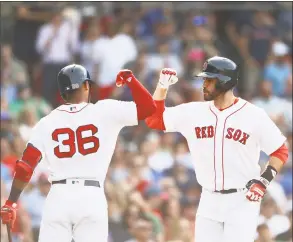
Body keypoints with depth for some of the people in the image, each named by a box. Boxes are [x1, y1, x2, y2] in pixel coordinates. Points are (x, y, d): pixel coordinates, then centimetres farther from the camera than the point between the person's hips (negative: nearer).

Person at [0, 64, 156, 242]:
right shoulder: (105, 112, 1)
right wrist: (129, 79, 17)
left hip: (58, 197, 1)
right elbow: (149, 107, 5)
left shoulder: (46, 123, 7)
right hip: (92, 198, -1)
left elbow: (25, 166, 3)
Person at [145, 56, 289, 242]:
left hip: (242, 201, -5)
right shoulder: (194, 112, 2)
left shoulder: (254, 115, -9)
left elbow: (280, 151, -2)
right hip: (209, 201, 5)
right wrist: (163, 86, -5)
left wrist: (264, 181, -15)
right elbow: (154, 119, 6)